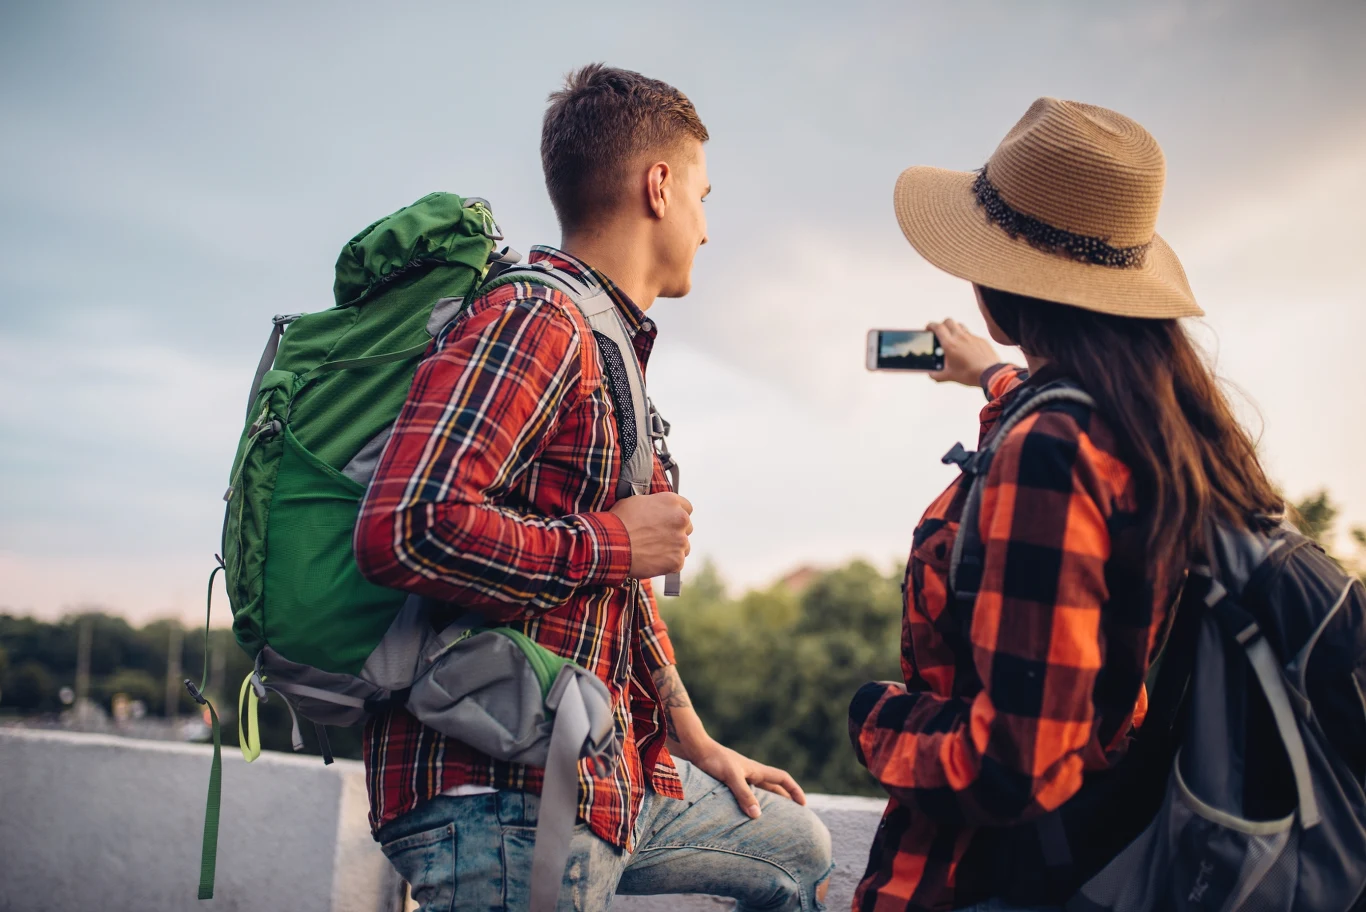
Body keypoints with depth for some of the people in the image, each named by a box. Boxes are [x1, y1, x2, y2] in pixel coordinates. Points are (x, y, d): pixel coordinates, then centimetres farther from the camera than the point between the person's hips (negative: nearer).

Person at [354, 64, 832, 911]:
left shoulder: (611, 350, 19)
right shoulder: (531, 318, -14)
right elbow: (405, 531, -29)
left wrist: (695, 744, 25)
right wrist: (615, 544, -17)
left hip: (606, 778, 10)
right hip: (499, 792, -10)